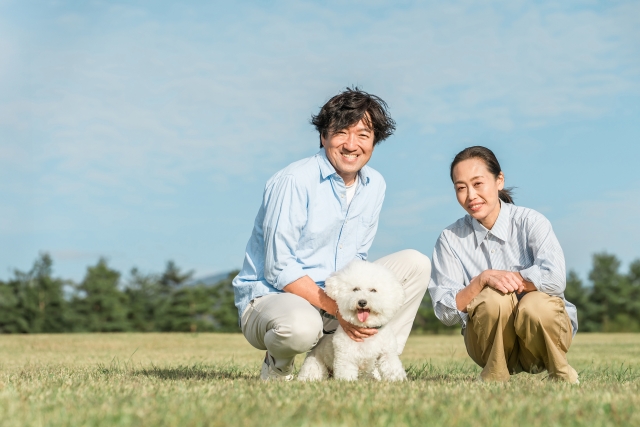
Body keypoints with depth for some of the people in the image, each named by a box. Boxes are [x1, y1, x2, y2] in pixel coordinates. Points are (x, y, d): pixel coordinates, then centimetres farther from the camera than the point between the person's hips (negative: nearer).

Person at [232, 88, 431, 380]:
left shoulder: (375, 186, 4)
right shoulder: (294, 182, -19)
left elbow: (356, 258, 10)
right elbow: (279, 270, -20)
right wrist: (339, 311, -26)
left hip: (336, 294, 7)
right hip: (270, 297, -7)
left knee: (415, 264, -4)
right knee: (301, 327, -42)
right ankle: (278, 367, -4)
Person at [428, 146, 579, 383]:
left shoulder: (530, 222, -8)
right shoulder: (450, 240, -3)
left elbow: (554, 279, -25)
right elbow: (445, 314, -9)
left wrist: (502, 277, -17)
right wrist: (482, 279, -23)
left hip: (541, 334, 0)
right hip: (493, 343, 1)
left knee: (534, 306, -35)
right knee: (495, 298, -31)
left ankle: (561, 373, -5)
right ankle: (495, 377, -8)